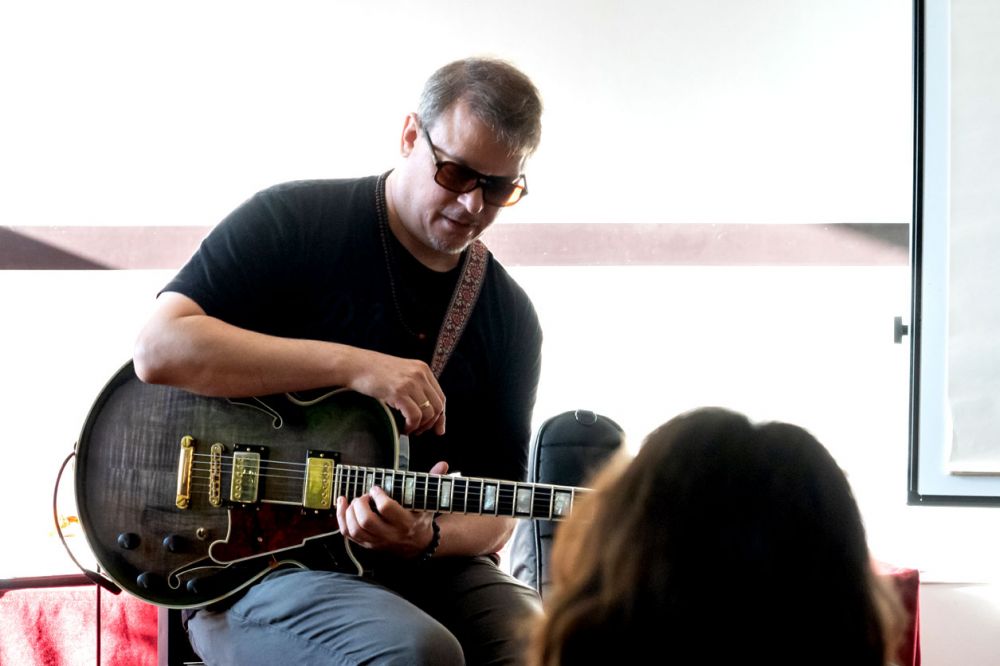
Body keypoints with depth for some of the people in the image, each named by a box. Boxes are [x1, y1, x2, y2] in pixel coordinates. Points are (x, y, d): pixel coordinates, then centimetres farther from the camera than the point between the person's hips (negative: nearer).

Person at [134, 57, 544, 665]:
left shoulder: (510, 317, 10)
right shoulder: (294, 222, -3)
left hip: (426, 570, 5)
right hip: (255, 562, -5)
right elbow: (159, 349, -17)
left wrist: (428, 539, -15)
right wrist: (355, 366, -20)